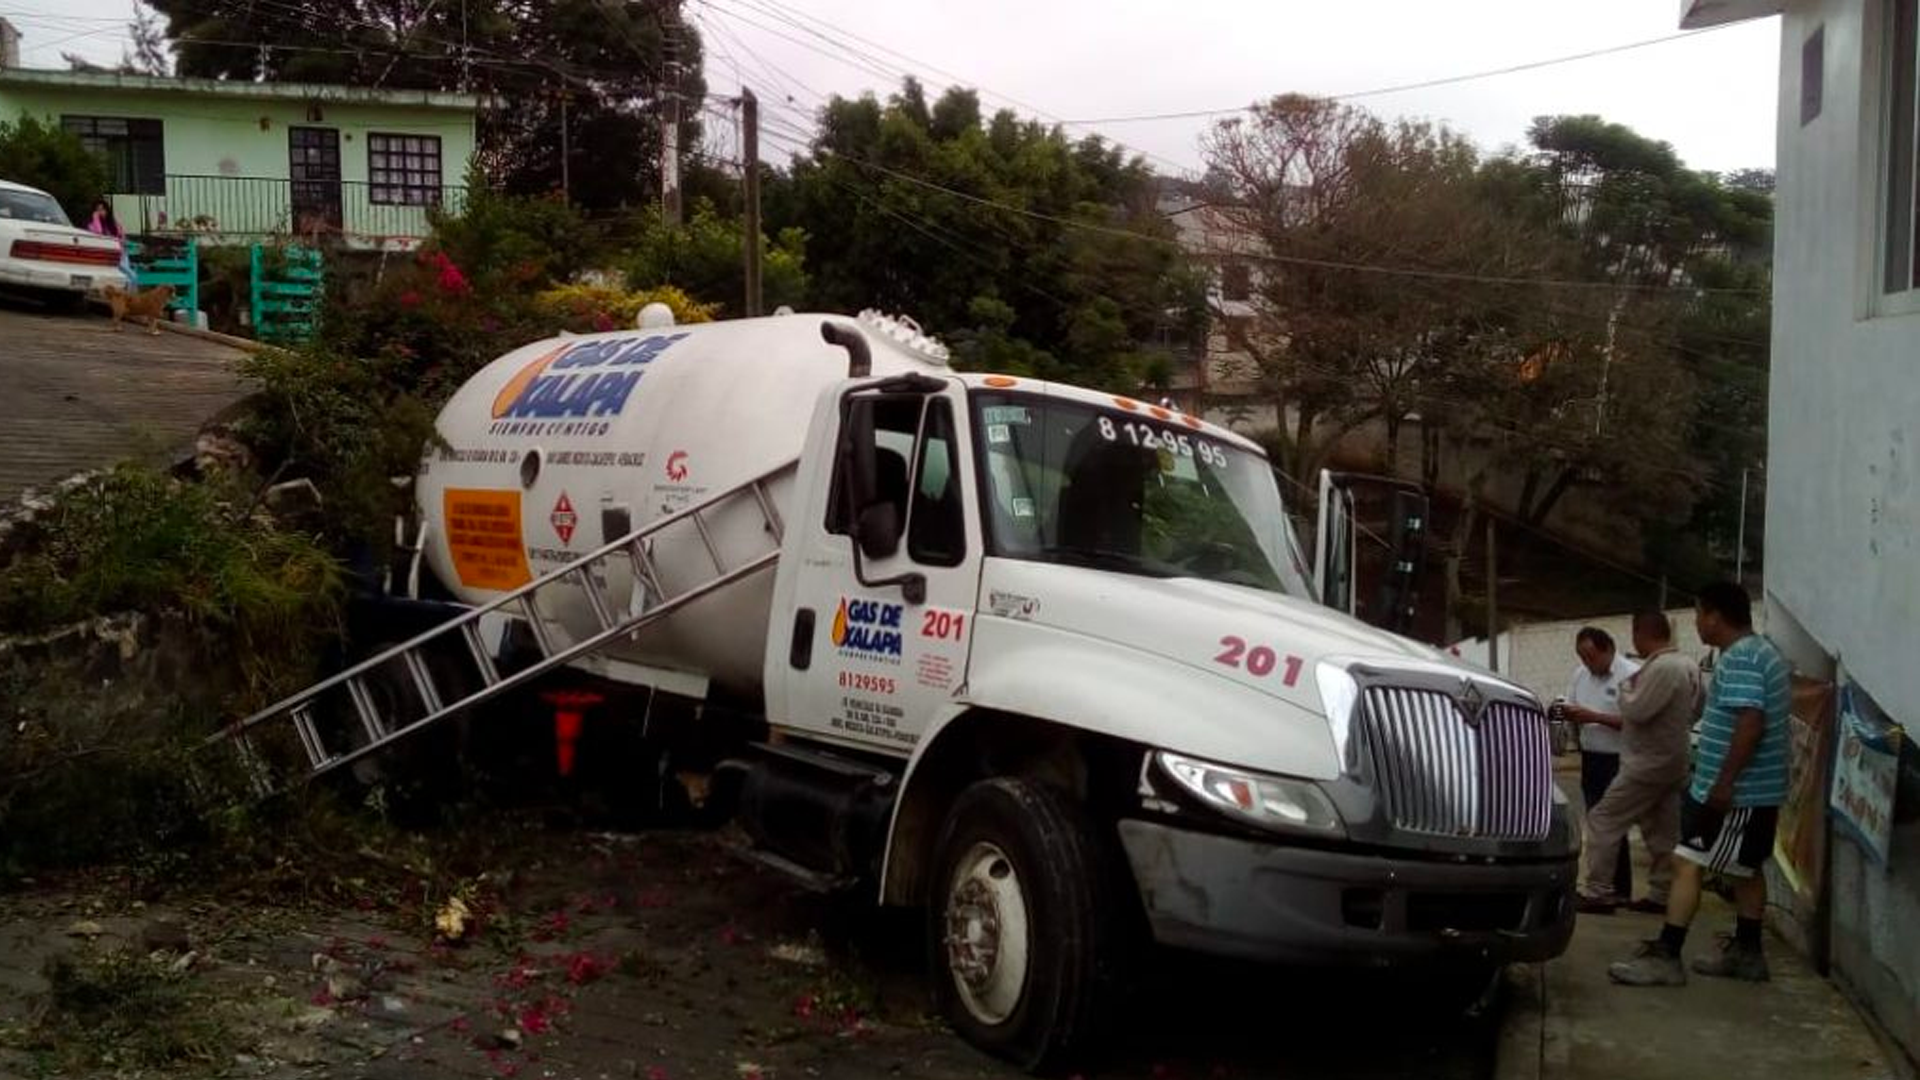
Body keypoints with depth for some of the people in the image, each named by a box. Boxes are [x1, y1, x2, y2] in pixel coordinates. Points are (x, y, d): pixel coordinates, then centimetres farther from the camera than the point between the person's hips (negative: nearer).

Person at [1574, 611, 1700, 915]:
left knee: (1602, 821, -5)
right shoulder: (1687, 665, 10)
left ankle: (1598, 892, -5)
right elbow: (1696, 709, 22)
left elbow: (1636, 711, -24)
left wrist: (1626, 689, -6)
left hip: (1647, 765, -10)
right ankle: (1661, 894, 15)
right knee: (1663, 833, 12)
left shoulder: (1661, 668, -22)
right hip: (1670, 762, 10)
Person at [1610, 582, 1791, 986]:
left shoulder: (1739, 659, -19)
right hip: (1756, 789, 11)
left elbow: (1751, 723, -28)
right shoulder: (1763, 652, 15)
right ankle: (1746, 953, 27)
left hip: (1734, 792, -11)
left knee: (1687, 866, -10)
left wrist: (1724, 783, -26)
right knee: (1746, 870, 18)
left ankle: (1665, 956, -11)